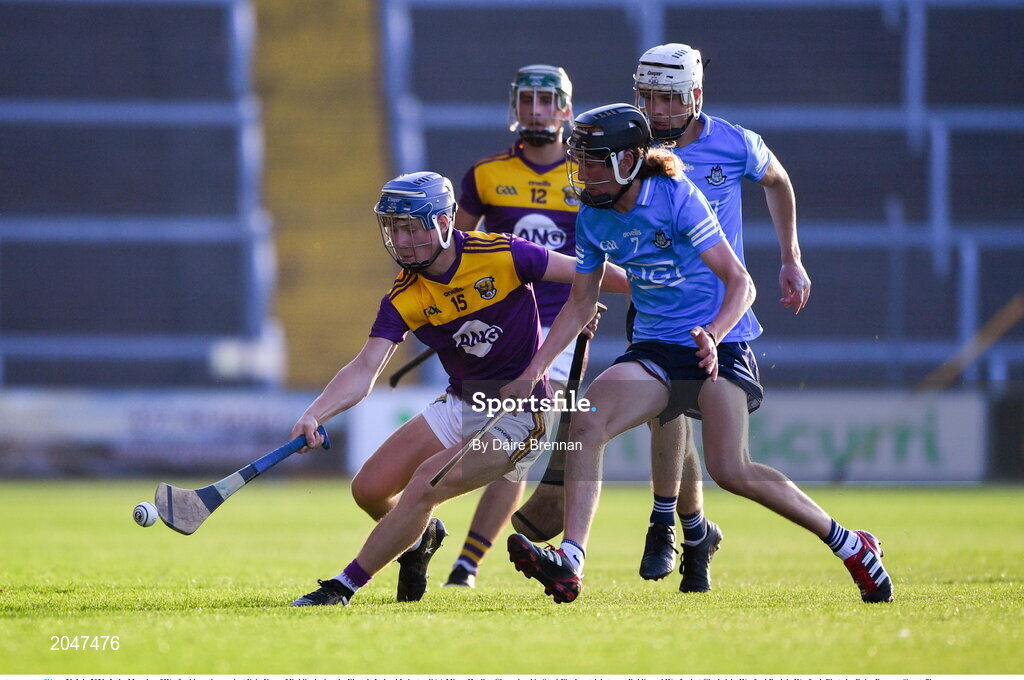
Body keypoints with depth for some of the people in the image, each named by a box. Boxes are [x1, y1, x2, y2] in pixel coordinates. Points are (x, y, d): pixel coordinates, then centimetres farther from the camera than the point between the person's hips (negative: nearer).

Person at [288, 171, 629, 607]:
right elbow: (365, 370, -16)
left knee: (424, 486, -21)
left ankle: (342, 588, -10)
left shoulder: (502, 256, -19)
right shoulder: (403, 299, -8)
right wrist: (315, 414, -35)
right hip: (459, 405, 5)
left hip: (517, 415, -5)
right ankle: (421, 536, 35)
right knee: (370, 489, 0)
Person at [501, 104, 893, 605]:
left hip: (716, 343, -5)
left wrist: (713, 336, -32)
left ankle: (849, 545, 1)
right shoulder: (593, 219, 4)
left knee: (730, 470, -17)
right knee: (587, 421, -22)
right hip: (654, 351, 5)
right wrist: (533, 372, 6)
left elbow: (741, 284, -15)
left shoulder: (676, 197, -14)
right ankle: (568, 564, -28)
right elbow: (580, 304, 16)